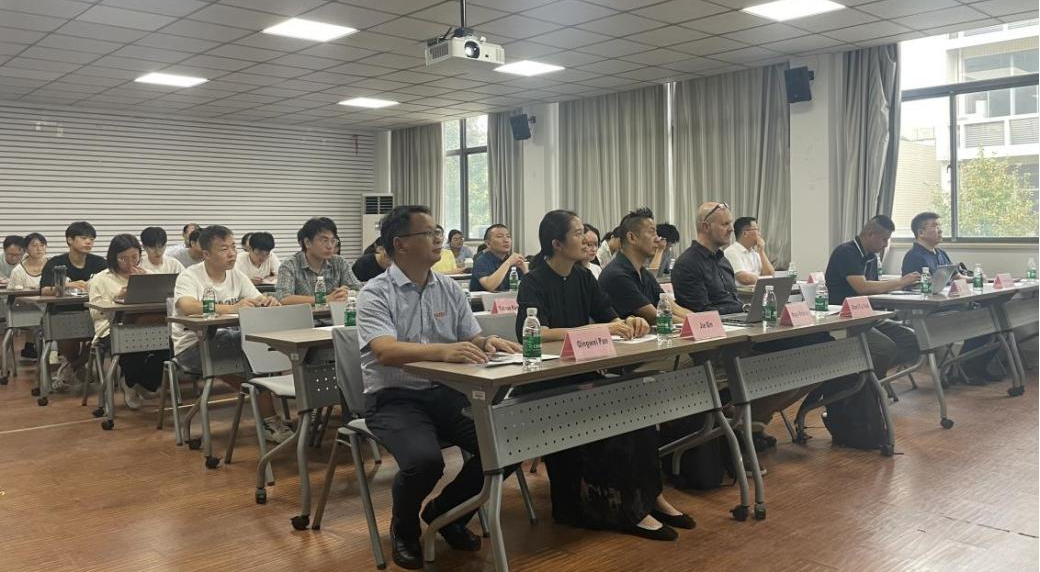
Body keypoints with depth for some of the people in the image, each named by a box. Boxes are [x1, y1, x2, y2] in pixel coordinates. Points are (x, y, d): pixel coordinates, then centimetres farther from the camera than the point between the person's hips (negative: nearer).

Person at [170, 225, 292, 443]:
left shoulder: (237, 276, 7)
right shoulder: (189, 276, -12)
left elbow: (259, 301, -3)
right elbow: (186, 306, -33)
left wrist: (269, 302, -30)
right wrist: (231, 308, -45)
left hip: (225, 340, 6)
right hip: (192, 345, -6)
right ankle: (269, 420, -19)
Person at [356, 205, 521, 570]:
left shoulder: (450, 289, 9)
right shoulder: (375, 294, -9)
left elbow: (472, 339, 8)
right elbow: (385, 351, -25)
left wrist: (489, 343, -18)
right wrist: (442, 350, -41)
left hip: (445, 392, 5)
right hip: (394, 398, -5)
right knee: (425, 460, -32)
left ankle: (444, 513, 12)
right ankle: (404, 529, 4)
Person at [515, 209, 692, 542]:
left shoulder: (583, 277, 11)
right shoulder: (535, 283, -11)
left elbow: (610, 316, 13)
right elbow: (533, 332, -26)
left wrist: (629, 322, -13)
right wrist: (598, 329, -29)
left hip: (582, 374, 7)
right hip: (545, 384, -6)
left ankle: (650, 497, -8)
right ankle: (626, 509, -14)